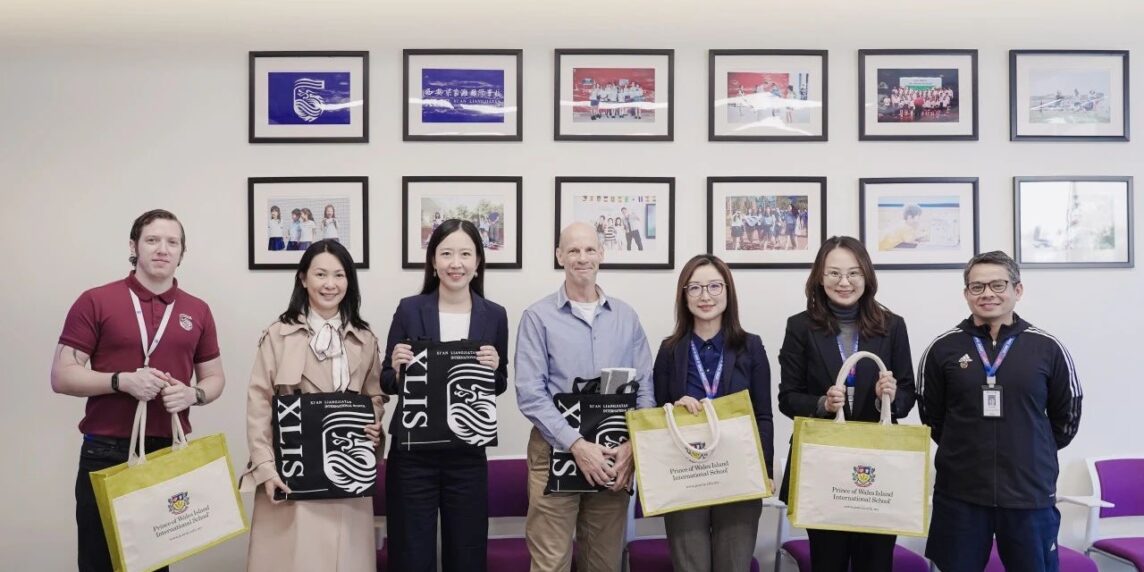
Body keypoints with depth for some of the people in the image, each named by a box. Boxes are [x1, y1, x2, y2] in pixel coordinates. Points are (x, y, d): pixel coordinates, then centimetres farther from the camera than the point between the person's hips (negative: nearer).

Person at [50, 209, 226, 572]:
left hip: (171, 453, 3)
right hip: (106, 453, -3)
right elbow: (62, 376, -4)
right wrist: (122, 381, -19)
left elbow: (214, 378, 15)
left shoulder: (197, 311, 8)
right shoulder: (96, 302, -2)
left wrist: (192, 394, -8)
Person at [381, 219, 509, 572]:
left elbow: (499, 386, 9)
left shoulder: (494, 316, 1)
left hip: (468, 454, 1)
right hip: (412, 453, -1)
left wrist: (495, 368, -12)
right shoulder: (409, 309, -3)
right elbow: (387, 384, 2)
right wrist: (397, 368, -19)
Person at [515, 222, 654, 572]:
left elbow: (645, 388, 7)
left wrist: (633, 444, -8)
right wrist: (576, 444, -17)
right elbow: (530, 394, -10)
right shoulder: (538, 317, -2)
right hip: (556, 451, -3)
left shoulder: (626, 317, 9)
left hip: (614, 455, 3)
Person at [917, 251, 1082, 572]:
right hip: (958, 493, 0)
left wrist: (1032, 452, 14)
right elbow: (931, 416, 9)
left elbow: (1066, 418, 11)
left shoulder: (1048, 348, 0)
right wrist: (965, 451, 10)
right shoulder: (942, 349, -1)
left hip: (1031, 493, 0)